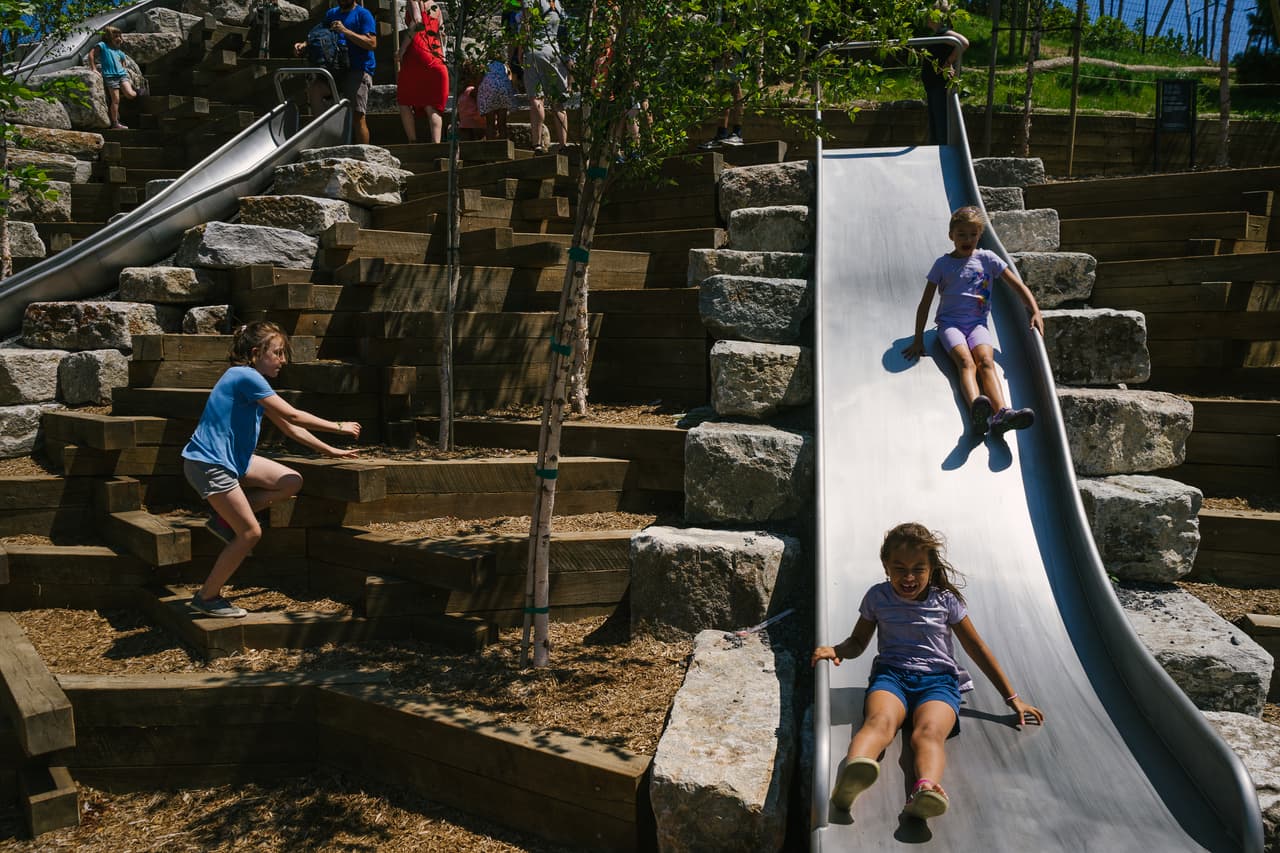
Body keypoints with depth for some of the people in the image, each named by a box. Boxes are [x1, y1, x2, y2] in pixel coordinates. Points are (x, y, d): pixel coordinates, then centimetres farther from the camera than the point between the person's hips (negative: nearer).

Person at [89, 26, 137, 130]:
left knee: (131, 95, -20)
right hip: (110, 76, -4)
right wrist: (94, 69, -3)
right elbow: (91, 54, 2)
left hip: (122, 74, 4)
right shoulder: (102, 46, 7)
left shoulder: (120, 53, 23)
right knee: (115, 100, -8)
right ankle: (115, 124, -1)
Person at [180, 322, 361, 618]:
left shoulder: (252, 380, 11)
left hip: (232, 458, 9)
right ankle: (208, 597, 9)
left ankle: (225, 518, 10)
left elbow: (288, 428, 15)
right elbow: (292, 416, -18)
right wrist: (338, 427, -9)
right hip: (208, 463, -9)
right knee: (250, 532, -6)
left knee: (291, 482, 3)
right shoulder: (245, 376, -18)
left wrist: (330, 450, 14)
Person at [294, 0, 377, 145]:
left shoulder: (363, 14, 2)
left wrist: (345, 31, -15)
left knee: (357, 116, -14)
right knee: (313, 89, -21)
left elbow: (372, 43, -10)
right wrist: (305, 45, 4)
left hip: (359, 70, -5)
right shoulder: (331, 14, 21)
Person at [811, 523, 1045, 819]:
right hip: (891, 674, 0)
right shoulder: (877, 597, 12)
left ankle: (925, 790, -67)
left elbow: (977, 649, 16)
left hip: (938, 679, 0)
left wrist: (1012, 698, 17)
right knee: (880, 720, -37)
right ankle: (852, 772, -69)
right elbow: (858, 642, 22)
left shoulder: (945, 600, 10)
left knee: (929, 730, -36)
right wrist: (836, 650, -3)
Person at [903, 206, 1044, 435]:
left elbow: (1018, 286, 13)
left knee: (986, 360, -29)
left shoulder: (987, 258, 13)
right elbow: (925, 304, 8)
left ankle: (1001, 414, -53)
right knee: (966, 362, -32)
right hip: (950, 322, -2)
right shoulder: (942, 264, 9)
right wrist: (918, 340, 1)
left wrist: (1035, 313, -2)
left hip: (977, 323, 2)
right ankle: (976, 409, -60)